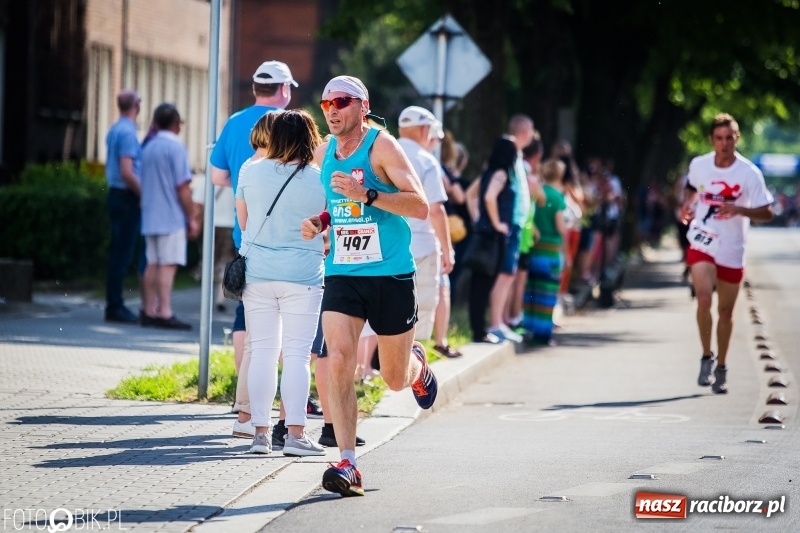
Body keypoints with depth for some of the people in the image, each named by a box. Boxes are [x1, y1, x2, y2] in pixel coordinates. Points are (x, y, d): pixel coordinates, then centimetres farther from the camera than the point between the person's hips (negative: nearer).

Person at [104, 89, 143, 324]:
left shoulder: (114, 130, 13)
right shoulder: (128, 132, -16)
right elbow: (127, 172, -22)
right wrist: (144, 195, -14)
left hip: (116, 194, 10)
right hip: (127, 198, -10)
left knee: (117, 252, 13)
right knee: (123, 253, -6)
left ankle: (114, 304, 17)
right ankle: (115, 307, -4)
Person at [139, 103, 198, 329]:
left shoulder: (148, 148, 15)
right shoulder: (176, 147, -10)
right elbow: (182, 187, -14)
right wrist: (191, 218, -9)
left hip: (150, 216, 8)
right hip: (171, 217, -8)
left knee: (152, 264, 9)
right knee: (168, 264, -9)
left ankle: (150, 311, 10)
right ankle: (164, 313, -13)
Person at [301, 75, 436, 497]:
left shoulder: (381, 146, -10)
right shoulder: (325, 151, 8)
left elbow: (421, 207, -17)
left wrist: (367, 194, -28)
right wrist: (320, 221, 5)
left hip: (391, 276, -4)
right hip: (341, 274, 4)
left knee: (395, 379, 8)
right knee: (338, 362, -17)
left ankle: (417, 365, 46)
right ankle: (347, 464, -17)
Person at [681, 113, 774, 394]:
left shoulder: (749, 173, -11)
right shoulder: (698, 165, -2)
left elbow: (766, 214, -10)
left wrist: (739, 209, -25)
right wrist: (687, 204, 6)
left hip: (732, 251, 0)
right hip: (702, 243, 0)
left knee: (725, 311, 9)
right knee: (704, 300, -20)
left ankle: (721, 368, 26)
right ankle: (707, 357, -1)